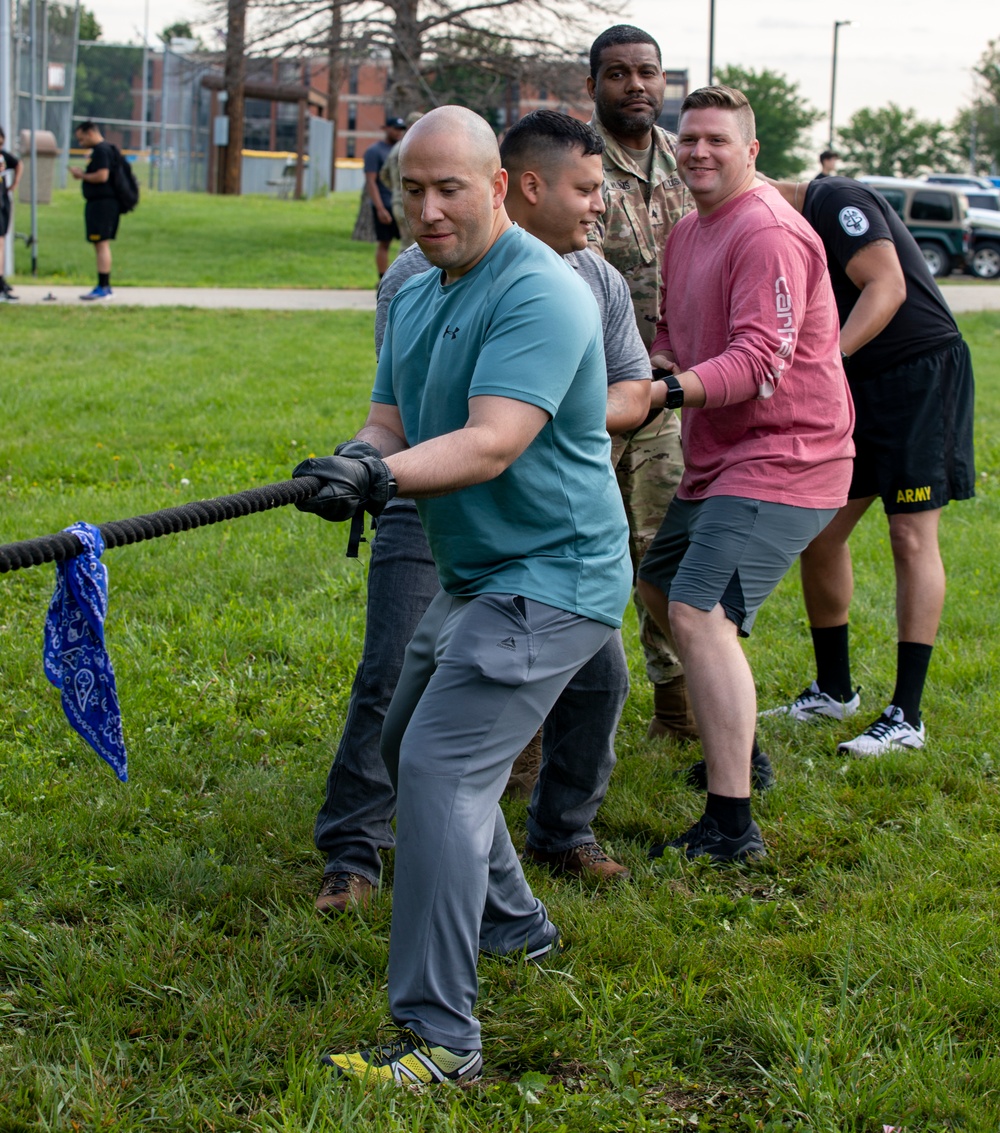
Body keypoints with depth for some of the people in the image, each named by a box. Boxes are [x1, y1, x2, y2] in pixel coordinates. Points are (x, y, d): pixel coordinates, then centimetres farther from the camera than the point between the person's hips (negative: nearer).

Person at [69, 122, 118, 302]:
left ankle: (103, 288, -13)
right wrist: (83, 174, 12)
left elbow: (102, 176, -22)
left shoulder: (101, 151, -13)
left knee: (102, 244, -11)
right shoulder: (101, 150, 19)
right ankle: (105, 286, 17)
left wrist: (82, 175, -8)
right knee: (101, 245, 13)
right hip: (99, 203, 11)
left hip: (102, 203, -11)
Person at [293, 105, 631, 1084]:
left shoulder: (541, 294, -19)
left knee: (443, 767, -20)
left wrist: (385, 476, -43)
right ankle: (512, 924, 42)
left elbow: (491, 445, -29)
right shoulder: (414, 298, 10)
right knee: (408, 747, 23)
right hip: (475, 576, 10)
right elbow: (389, 424, 5)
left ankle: (438, 1036, -18)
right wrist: (358, 461, -19)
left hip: (552, 579, -10)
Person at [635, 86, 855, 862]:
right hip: (718, 456, 11)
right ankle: (736, 746, 41)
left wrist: (669, 390, -37)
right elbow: (675, 333, 20)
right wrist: (654, 364, -3)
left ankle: (733, 824, -22)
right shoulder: (689, 233, 14)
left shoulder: (768, 233, -17)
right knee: (661, 586, 24)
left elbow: (759, 359, -26)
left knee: (700, 614, -22)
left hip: (781, 458, -11)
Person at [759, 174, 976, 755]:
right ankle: (833, 690, 20)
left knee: (912, 536, -10)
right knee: (820, 533, 6)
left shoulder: (837, 200, -12)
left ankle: (907, 716, -10)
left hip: (923, 373, -9)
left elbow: (888, 287, -24)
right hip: (861, 387, 9)